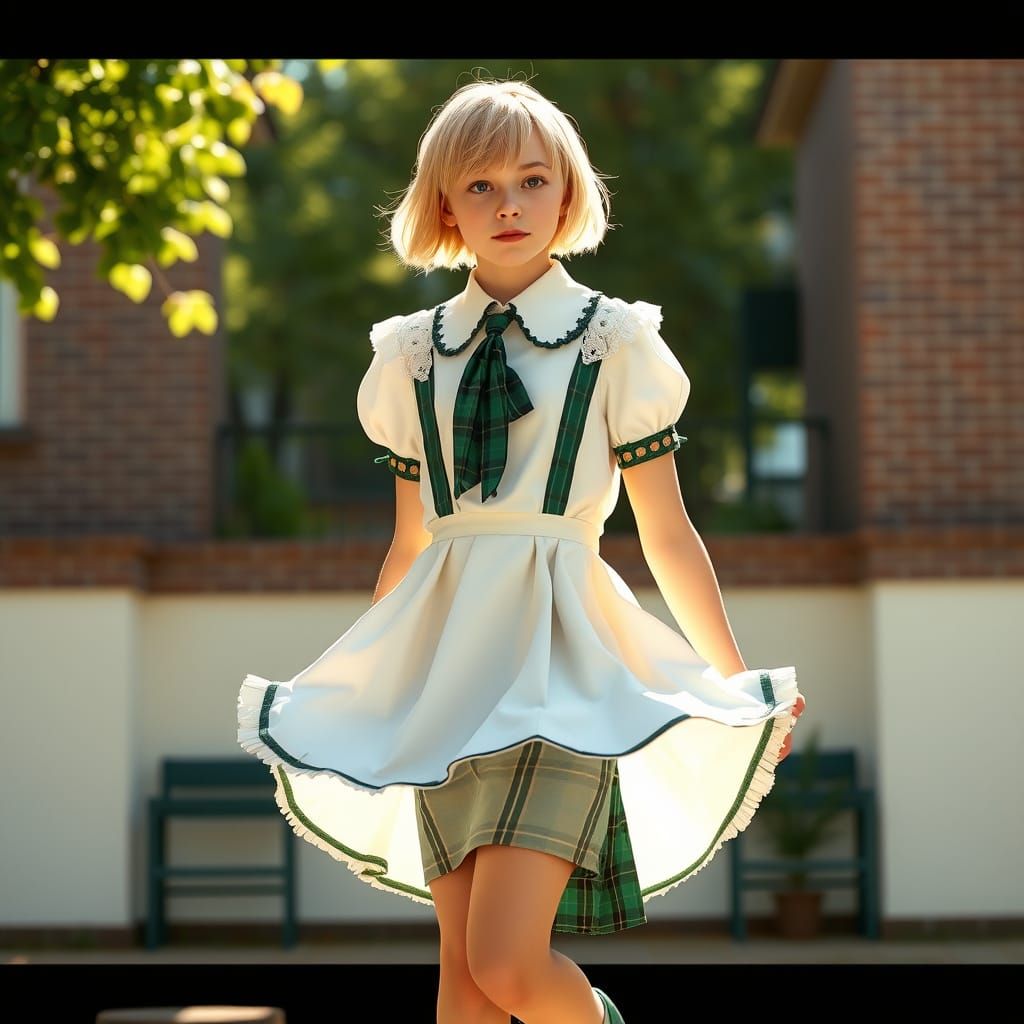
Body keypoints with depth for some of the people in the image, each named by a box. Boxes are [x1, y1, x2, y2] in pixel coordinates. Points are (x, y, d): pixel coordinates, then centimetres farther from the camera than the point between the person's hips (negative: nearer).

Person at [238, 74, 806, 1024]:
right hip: (445, 663, 4)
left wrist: (739, 685, 5)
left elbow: (669, 537, 6)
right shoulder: (413, 354, 11)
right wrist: (343, 693, 21)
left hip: (559, 664, -4)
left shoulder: (613, 345, 3)